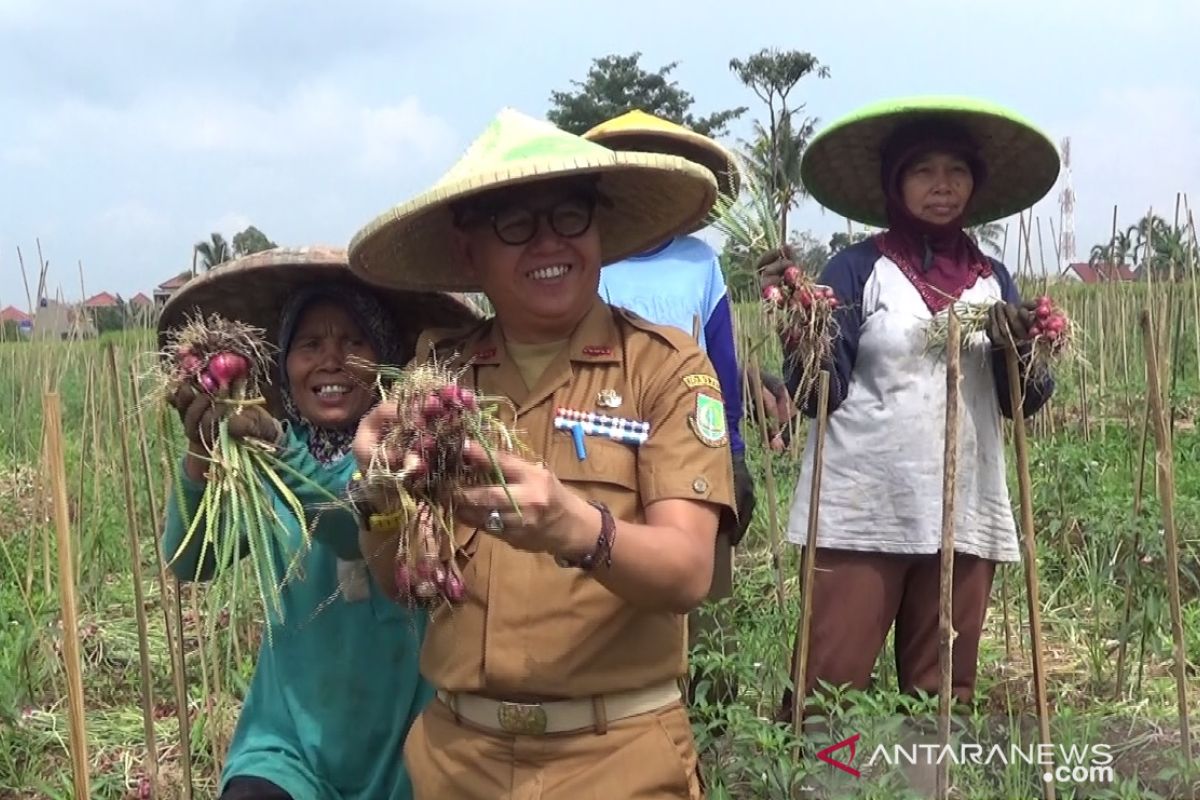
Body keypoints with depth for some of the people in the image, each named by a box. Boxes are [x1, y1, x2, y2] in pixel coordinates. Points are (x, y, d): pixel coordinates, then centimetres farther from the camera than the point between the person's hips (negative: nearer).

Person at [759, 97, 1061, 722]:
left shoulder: (991, 280, 11)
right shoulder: (859, 268, -1)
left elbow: (1019, 403, 10)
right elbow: (819, 395, -6)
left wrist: (1020, 350, -9)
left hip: (965, 515, 4)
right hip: (861, 513, -4)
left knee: (944, 693, 11)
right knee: (828, 687, -3)